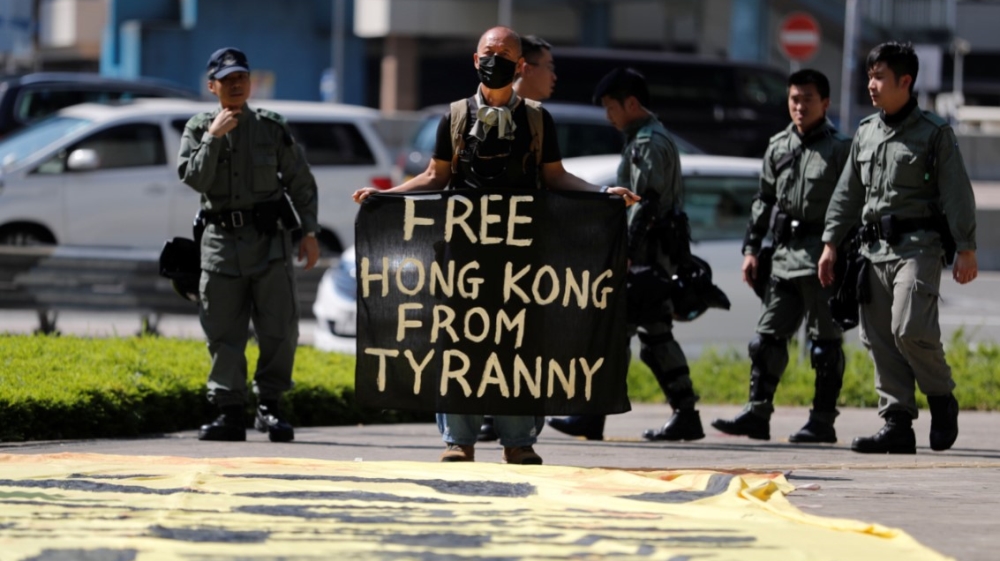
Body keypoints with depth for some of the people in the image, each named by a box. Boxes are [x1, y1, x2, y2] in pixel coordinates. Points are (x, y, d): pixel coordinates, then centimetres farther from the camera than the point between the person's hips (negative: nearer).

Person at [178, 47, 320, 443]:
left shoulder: (271, 128, 8)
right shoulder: (199, 129, 8)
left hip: (268, 239, 0)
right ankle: (229, 412, 5)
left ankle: (269, 406, 6)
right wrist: (214, 137, -12)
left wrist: (309, 232, 4)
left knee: (279, 328, -6)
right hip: (221, 240, 0)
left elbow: (301, 183, 10)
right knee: (223, 334, 0)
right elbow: (194, 178, -6)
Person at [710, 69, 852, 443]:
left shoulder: (840, 149, -2)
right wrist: (751, 248, 14)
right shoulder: (779, 147, 14)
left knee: (825, 341, -1)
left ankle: (823, 421, 3)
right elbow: (764, 200, 20)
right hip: (785, 255, 6)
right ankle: (757, 414, 2)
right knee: (769, 335, 1)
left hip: (824, 255, -6)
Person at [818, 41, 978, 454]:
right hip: (874, 246, 6)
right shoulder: (866, 133, 15)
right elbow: (847, 193, 20)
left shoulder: (934, 132, -2)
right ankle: (897, 424, 4)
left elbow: (957, 193, -5)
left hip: (917, 245, -6)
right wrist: (831, 243, 13)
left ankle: (942, 401, 3)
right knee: (879, 338, 1)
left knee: (910, 328, -20)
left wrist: (966, 249, -10)